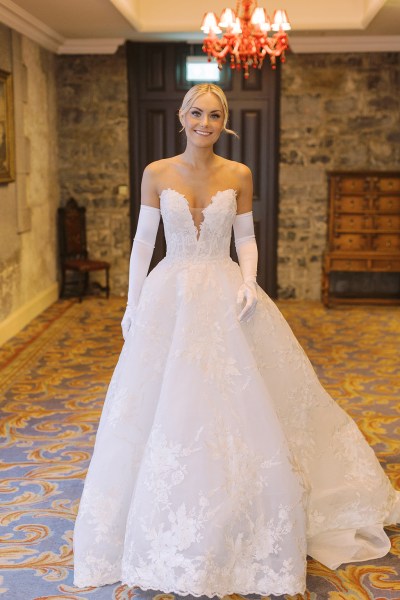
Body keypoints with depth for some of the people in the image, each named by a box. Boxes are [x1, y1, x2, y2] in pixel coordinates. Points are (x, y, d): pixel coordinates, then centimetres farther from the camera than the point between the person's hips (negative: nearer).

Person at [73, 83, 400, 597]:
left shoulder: (238, 175, 2)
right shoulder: (157, 173, 1)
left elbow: (246, 239, 7)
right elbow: (143, 240, 4)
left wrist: (248, 281, -11)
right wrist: (132, 303, 1)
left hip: (224, 296, 0)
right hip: (169, 297, 0)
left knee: (239, 411, 2)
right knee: (166, 413, 4)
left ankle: (240, 534, 23)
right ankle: (173, 532, 23)